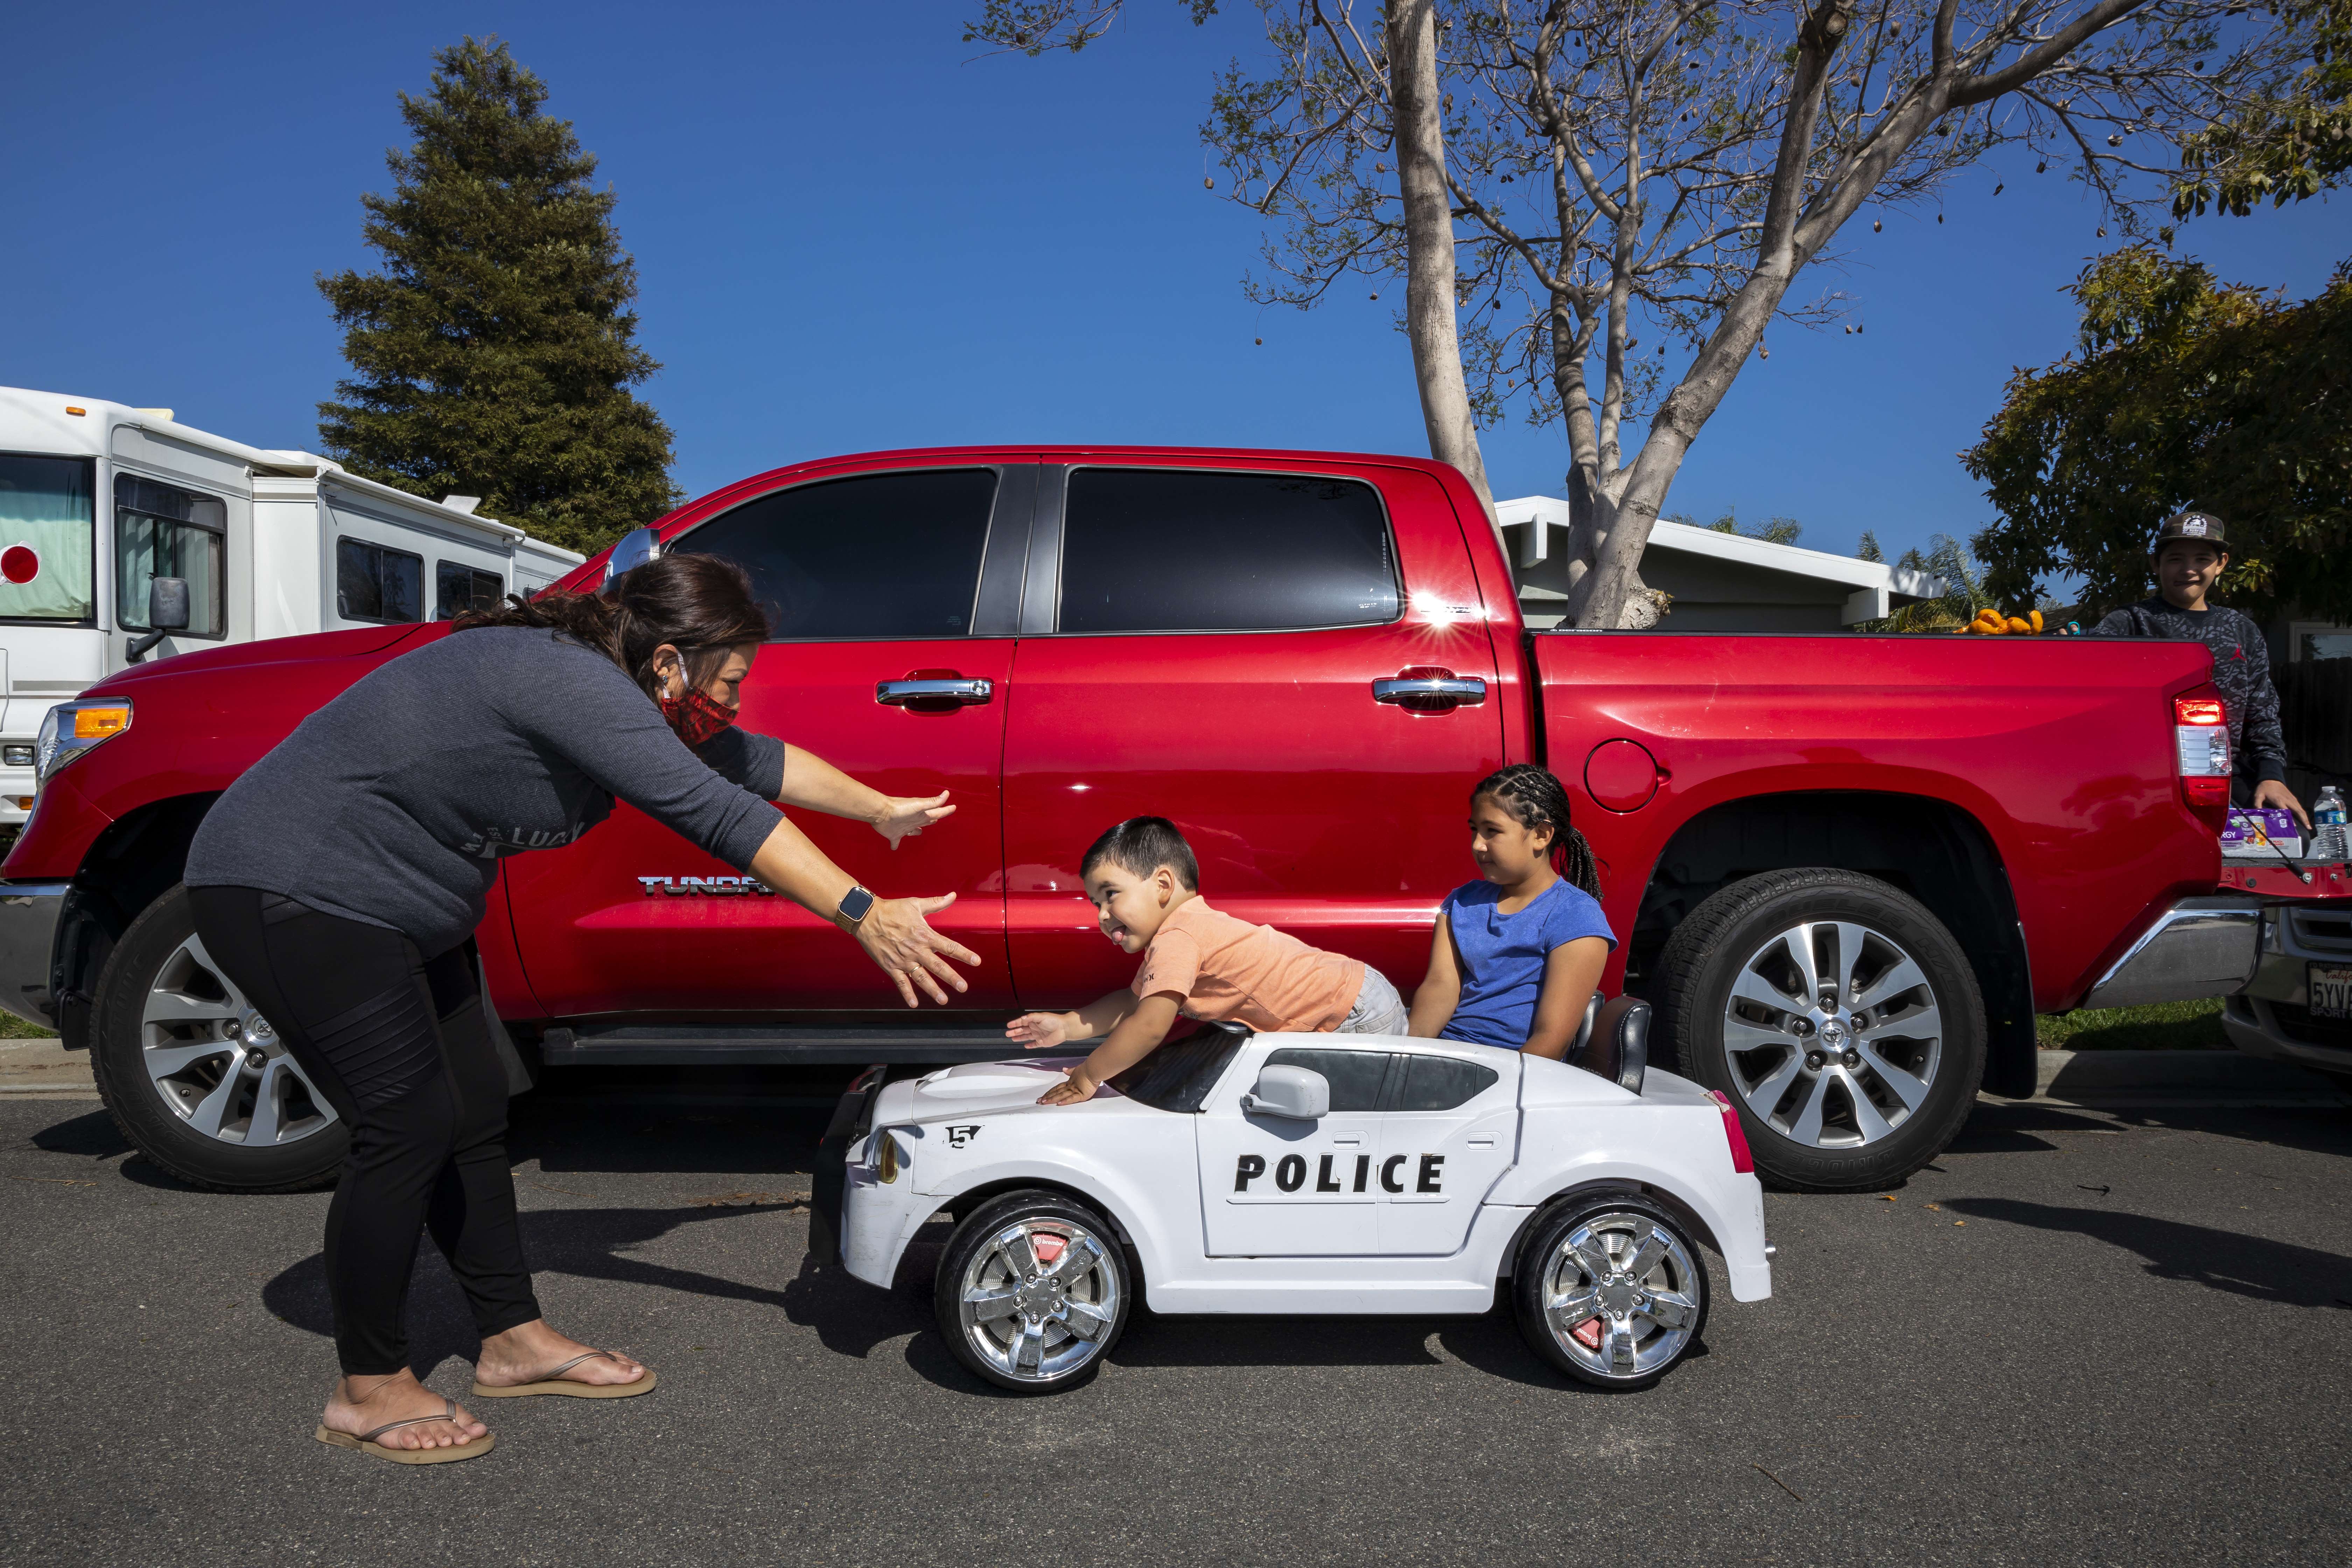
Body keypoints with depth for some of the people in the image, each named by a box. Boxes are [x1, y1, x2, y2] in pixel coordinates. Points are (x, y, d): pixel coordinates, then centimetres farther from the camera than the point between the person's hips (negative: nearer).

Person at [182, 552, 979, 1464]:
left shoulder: (597, 687, 4)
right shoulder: (568, 681, -27)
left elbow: (751, 762, 15)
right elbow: (712, 811, -33)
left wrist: (882, 810, 20)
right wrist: (862, 915, -34)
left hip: (395, 908, 10)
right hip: (292, 888, -10)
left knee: (474, 1113, 9)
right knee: (410, 1125, -10)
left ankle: (515, 1341, 21)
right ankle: (368, 1391, 6)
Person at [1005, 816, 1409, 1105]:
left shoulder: (1176, 938, -22)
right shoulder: (1194, 925, 10)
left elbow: (1150, 1027, -27)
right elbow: (1135, 1001, 18)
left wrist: (1087, 1077, -17)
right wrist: (1068, 1026, 10)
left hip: (1361, 1015, -10)